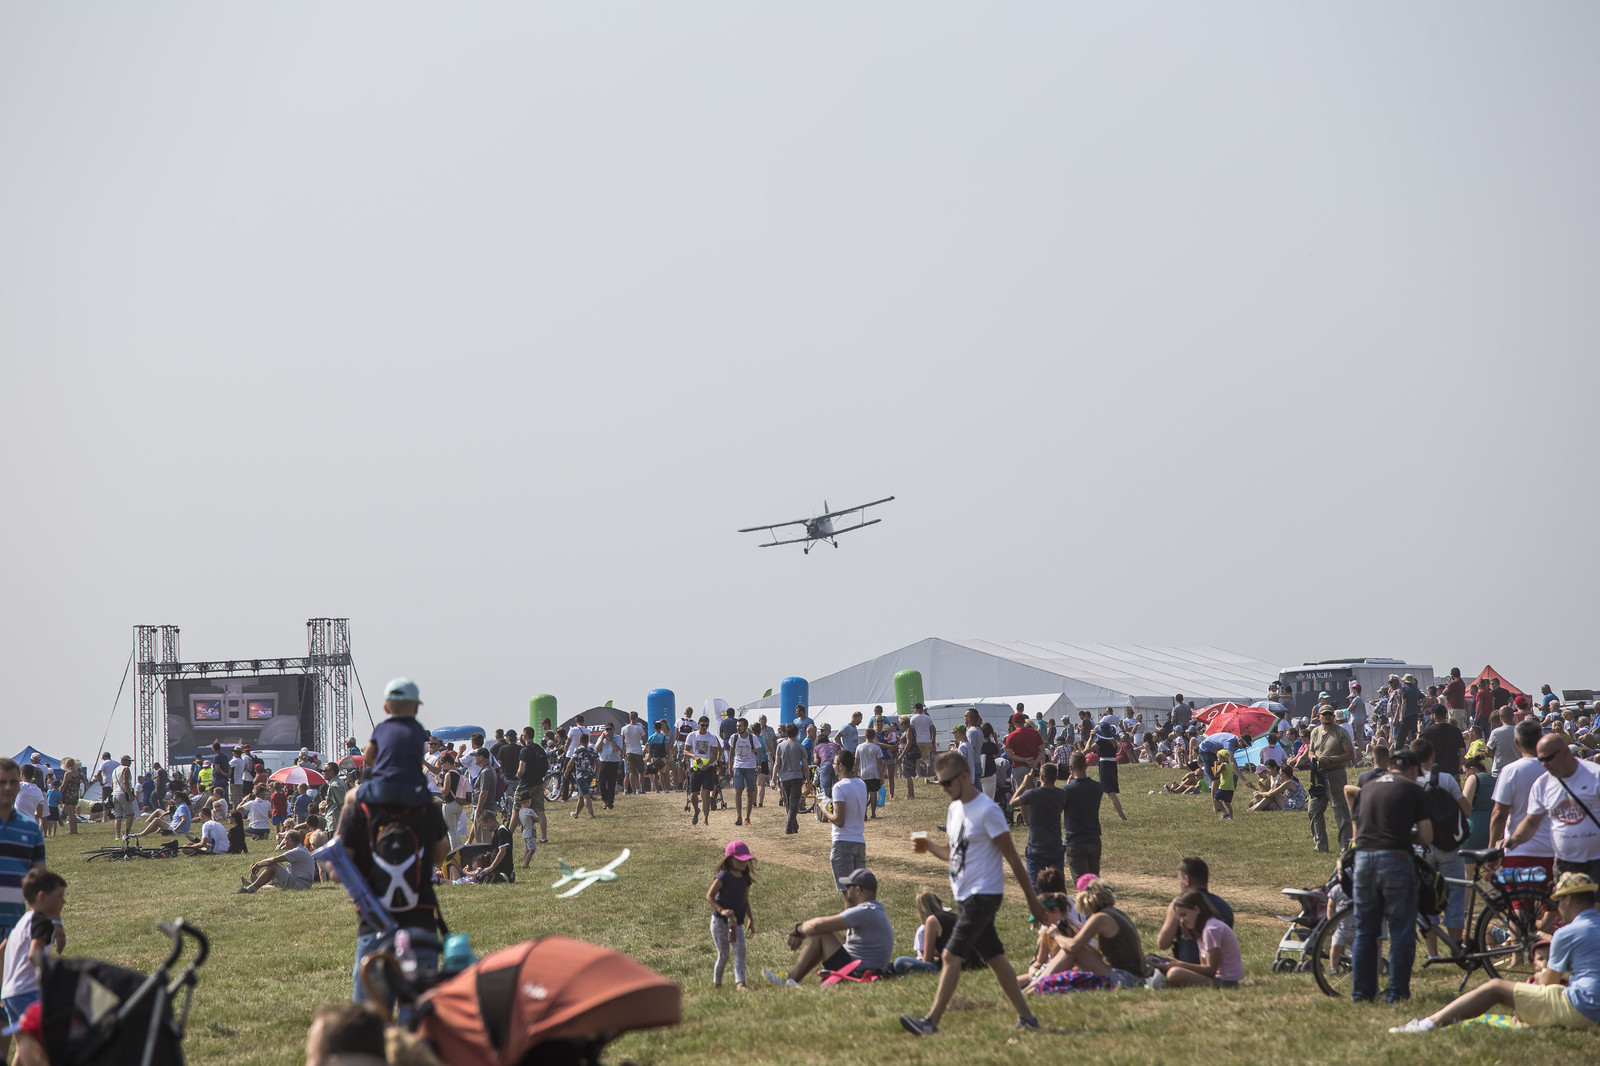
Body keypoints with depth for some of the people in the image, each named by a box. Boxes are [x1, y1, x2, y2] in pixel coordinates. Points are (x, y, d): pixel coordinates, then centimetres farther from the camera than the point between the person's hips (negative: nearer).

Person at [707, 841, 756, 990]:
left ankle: (740, 983, -17)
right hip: (720, 921, -5)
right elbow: (709, 896, -11)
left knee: (740, 951, -10)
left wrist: (751, 920, 16)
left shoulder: (745, 878, 9)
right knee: (723, 955, 0)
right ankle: (716, 983, 16)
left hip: (736, 922, 5)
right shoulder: (723, 877, -11)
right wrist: (721, 910, -24)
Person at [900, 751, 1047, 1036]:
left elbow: (1012, 857, -13)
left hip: (983, 894, -9)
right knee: (994, 957, 12)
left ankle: (931, 1021, -16)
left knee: (951, 955, -14)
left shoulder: (987, 811, -16)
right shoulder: (955, 809, 10)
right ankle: (1026, 1017, 20)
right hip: (964, 895, 9)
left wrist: (1031, 899, -11)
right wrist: (929, 846, -2)